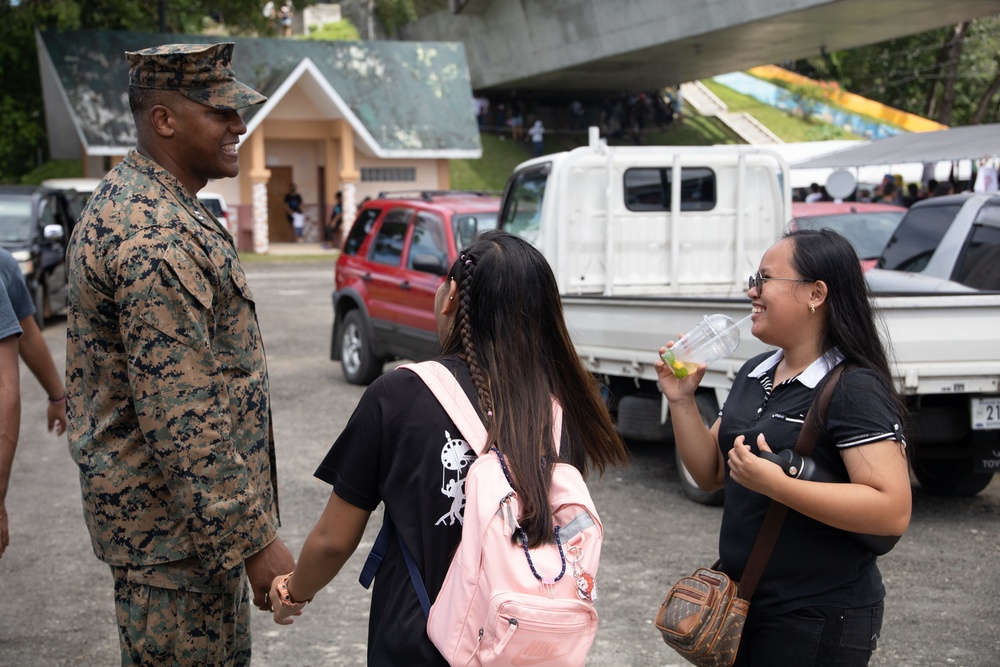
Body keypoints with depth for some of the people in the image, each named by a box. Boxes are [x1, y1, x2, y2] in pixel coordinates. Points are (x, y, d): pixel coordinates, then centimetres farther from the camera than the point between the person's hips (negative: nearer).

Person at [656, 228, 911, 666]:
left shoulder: (854, 389, -17)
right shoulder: (754, 374, 7)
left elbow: (893, 511, -26)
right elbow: (710, 474, 11)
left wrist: (776, 485, -30)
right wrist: (681, 400, -3)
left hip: (818, 619, -8)